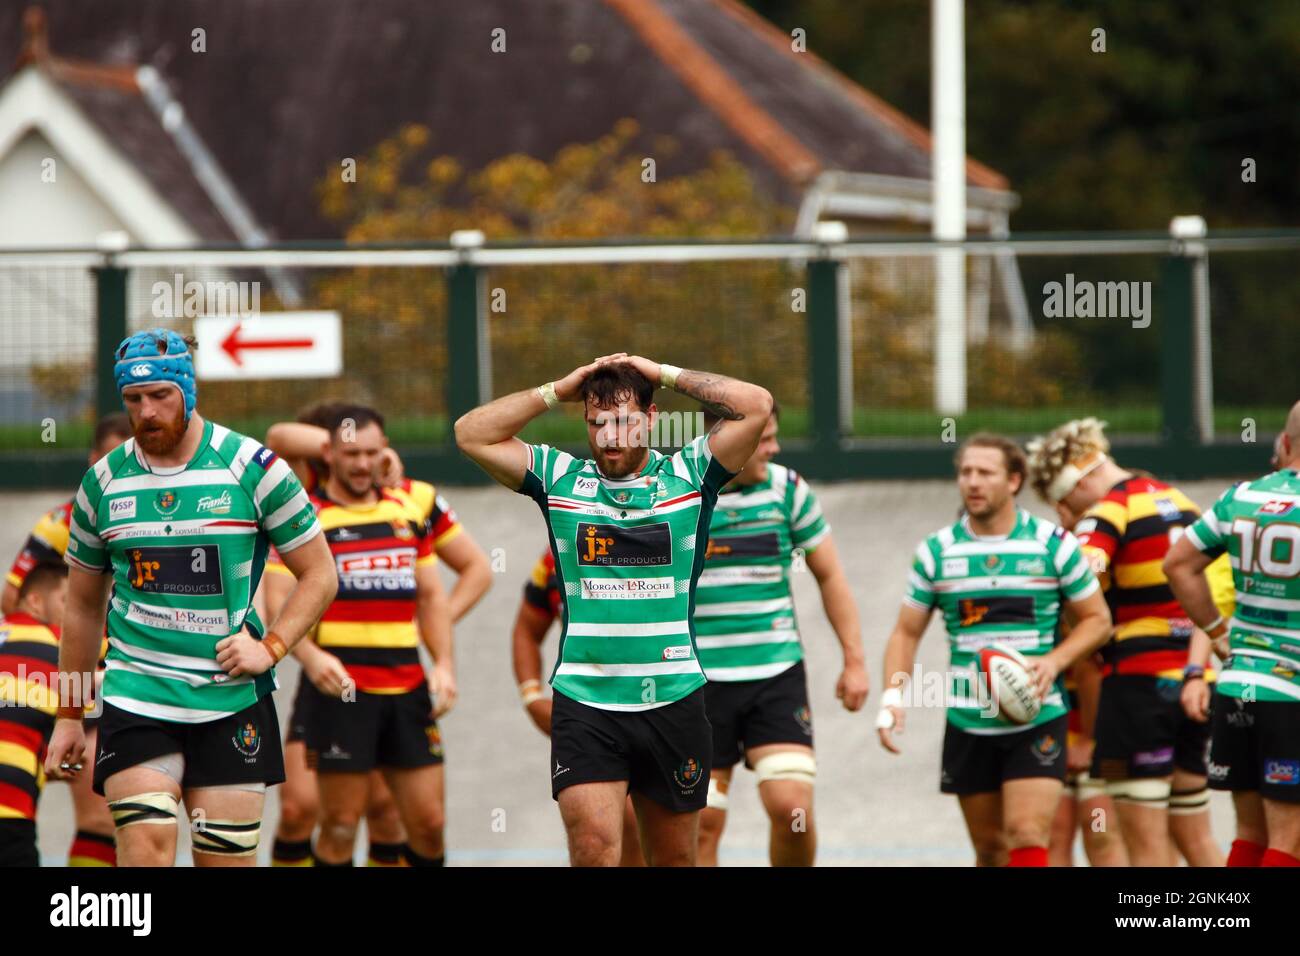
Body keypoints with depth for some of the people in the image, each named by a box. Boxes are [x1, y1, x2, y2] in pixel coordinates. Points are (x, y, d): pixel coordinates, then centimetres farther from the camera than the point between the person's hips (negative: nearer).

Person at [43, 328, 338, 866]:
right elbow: (84, 606, 17)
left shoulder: (252, 468, -2)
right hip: (134, 697, 1)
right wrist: (68, 717, 17)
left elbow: (319, 574, 4)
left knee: (227, 860, 1)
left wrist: (270, 647, -11)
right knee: (143, 850, -17)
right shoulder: (103, 483, 6)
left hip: (233, 701, -1)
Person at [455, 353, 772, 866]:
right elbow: (472, 434, 2)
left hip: (673, 702, 1)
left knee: (674, 859, 9)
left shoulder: (689, 474, 4)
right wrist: (558, 391, 1)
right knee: (593, 852, -16)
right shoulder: (559, 476, 6)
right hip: (584, 703, -1)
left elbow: (756, 405, -5)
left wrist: (664, 374, -1)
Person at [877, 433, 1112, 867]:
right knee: (990, 848, 9)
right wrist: (893, 695, -7)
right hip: (967, 725, 3)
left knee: (1027, 835, -15)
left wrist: (1054, 661, -13)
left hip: (1037, 719, -3)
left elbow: (1097, 619, 5)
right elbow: (907, 632, 10)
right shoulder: (936, 551, 4)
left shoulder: (1054, 544, -1)